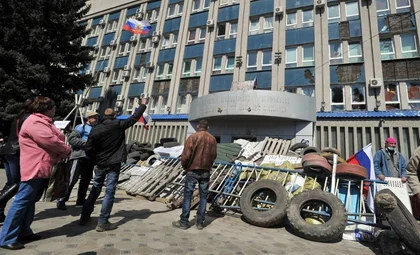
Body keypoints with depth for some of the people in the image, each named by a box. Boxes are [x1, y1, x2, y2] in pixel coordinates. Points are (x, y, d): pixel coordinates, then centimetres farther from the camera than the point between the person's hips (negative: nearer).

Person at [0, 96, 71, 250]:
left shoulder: (43, 122, 19)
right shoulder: (34, 123, -15)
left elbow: (57, 139, 16)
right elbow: (52, 142, -24)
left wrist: (63, 151, -3)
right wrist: (67, 150, -8)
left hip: (43, 168, 11)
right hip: (35, 168, -11)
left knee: (30, 201, 15)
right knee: (22, 202, -4)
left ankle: (23, 232, 24)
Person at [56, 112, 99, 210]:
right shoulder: (81, 127, -1)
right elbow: (71, 139, -12)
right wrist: (86, 143, -16)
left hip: (90, 157, 7)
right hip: (80, 156, -7)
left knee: (86, 180, 13)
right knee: (72, 179, -8)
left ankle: (81, 200, 23)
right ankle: (61, 200, 3)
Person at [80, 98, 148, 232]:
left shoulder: (95, 129, -3)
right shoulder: (119, 125, -10)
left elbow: (88, 149, -3)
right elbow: (134, 118, 0)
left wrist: (95, 160, 14)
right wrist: (143, 105, 13)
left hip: (100, 164, 4)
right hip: (113, 164, -4)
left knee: (95, 190, 20)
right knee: (109, 192, 1)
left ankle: (84, 217, 28)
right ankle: (102, 223, 4)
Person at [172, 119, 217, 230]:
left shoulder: (193, 137, -9)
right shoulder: (213, 139, 2)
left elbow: (186, 155, -11)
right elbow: (214, 155, 3)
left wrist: (184, 166, 6)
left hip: (192, 171, -3)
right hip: (206, 171, 3)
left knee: (187, 196, 5)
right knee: (203, 197, 11)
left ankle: (184, 222, 11)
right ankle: (200, 222, 16)